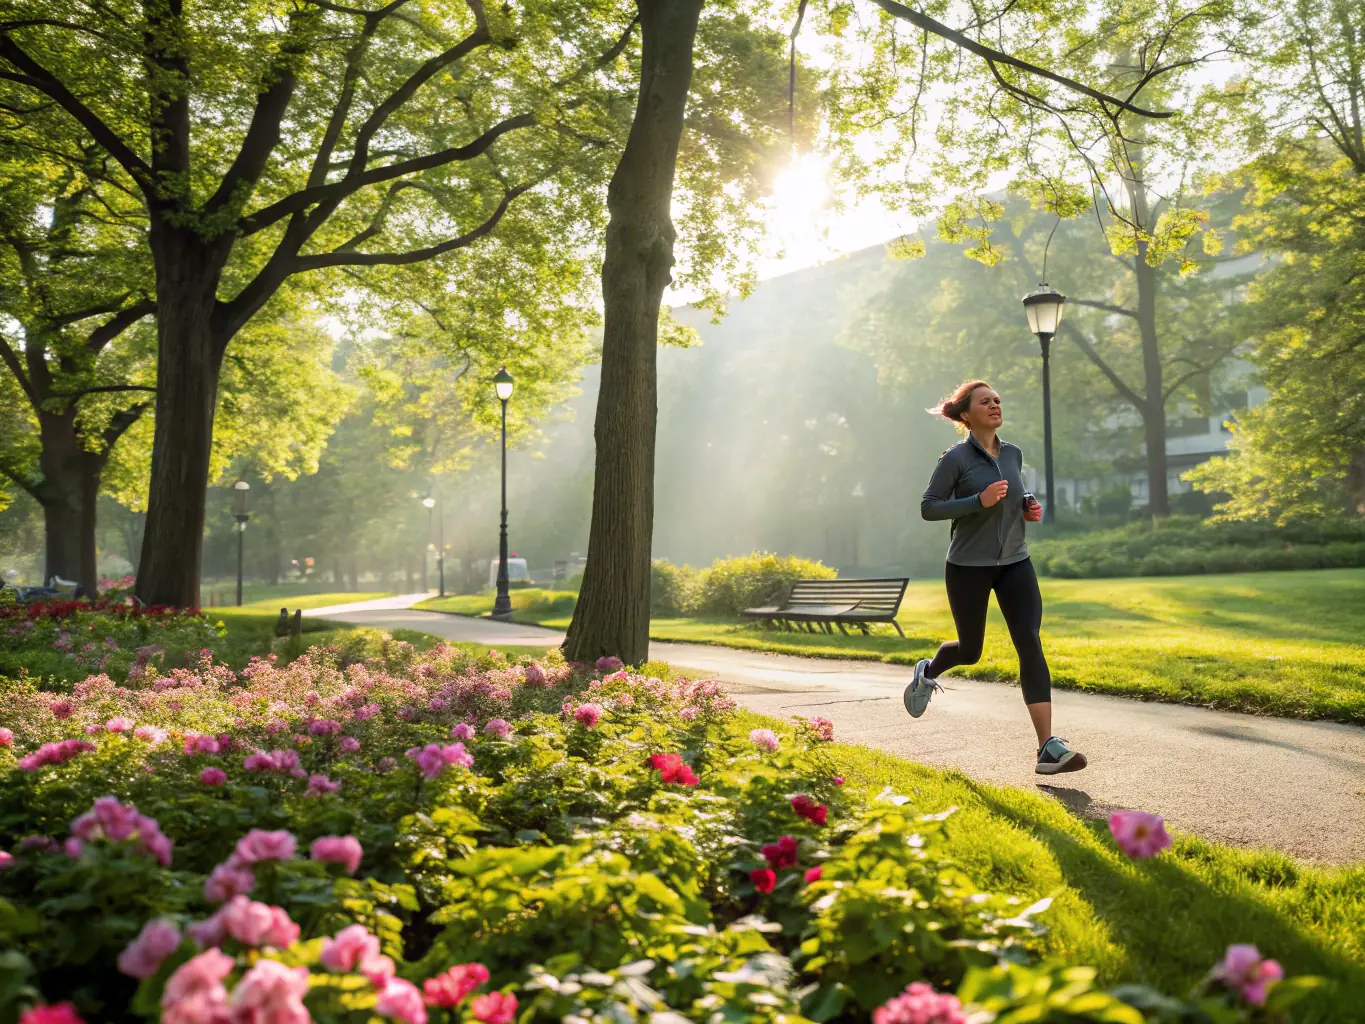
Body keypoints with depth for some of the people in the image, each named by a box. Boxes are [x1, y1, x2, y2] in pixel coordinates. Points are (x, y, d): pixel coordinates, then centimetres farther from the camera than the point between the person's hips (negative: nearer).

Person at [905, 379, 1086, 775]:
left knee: (1030, 645, -12)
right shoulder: (956, 458, -10)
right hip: (969, 566, -4)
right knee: (970, 650, 10)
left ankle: (1049, 748, -14)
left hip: (1014, 563, 4)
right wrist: (979, 501, -23)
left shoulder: (1013, 454, 7)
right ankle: (927, 672, 47)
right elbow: (928, 508, -12)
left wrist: (1028, 507, 2)